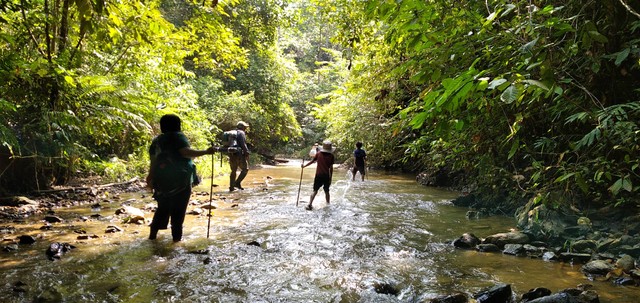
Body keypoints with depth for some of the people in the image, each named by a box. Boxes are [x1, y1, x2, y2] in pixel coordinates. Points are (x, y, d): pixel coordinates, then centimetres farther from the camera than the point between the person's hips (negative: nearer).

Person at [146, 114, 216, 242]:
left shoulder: (156, 140, 11)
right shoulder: (177, 136, -8)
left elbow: (153, 160, 13)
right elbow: (186, 152, -22)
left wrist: (151, 176, 23)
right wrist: (206, 152, -23)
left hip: (162, 180, 6)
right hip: (180, 179, -6)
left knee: (163, 208, 19)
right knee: (178, 208, 2)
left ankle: (153, 232, 22)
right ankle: (177, 235, 5)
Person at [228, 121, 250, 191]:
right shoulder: (241, 133, -6)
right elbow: (243, 144, -16)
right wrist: (247, 153, -12)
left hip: (232, 154, 8)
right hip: (239, 154, -8)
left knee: (233, 171, 15)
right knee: (245, 169, 5)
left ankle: (231, 187, 14)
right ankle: (237, 183, -4)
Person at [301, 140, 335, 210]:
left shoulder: (319, 154, -1)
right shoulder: (331, 156, -4)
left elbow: (312, 161, 4)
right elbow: (331, 168, -3)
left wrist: (304, 165, 19)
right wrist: (330, 178, 4)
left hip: (318, 176, 1)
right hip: (326, 176, -1)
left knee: (315, 191, 5)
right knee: (326, 191, 14)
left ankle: (309, 204, -5)